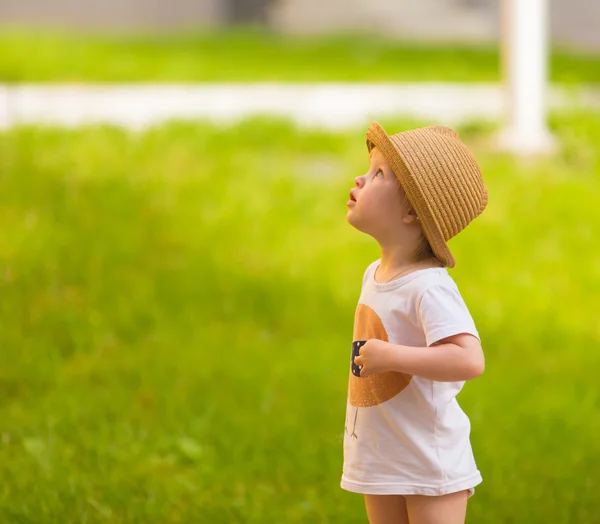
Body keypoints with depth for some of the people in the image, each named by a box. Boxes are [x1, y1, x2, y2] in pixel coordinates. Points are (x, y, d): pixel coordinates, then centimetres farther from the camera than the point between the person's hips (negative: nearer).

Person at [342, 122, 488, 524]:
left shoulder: (430, 287, -22)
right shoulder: (375, 275, 6)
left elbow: (470, 359, -34)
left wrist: (390, 357, -32)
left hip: (430, 461, -9)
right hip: (379, 457, 9)